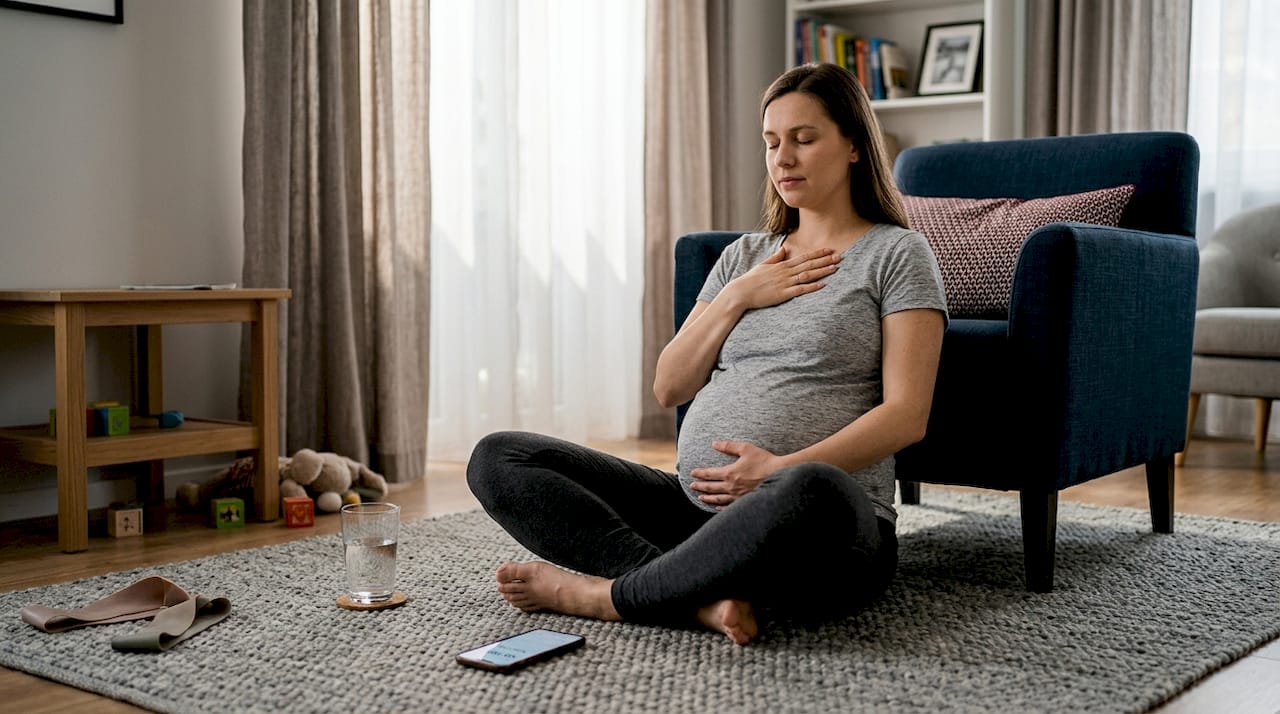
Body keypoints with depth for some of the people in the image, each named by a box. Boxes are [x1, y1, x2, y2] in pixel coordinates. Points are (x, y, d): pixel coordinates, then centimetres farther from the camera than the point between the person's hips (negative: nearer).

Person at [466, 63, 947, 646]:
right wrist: (738, 297, 2)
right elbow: (669, 388, 15)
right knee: (497, 458, -7)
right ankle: (701, 597, -26)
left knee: (811, 492, -44)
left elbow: (906, 414, -7)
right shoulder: (746, 255, 22)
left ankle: (604, 594, -21)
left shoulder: (896, 254, 5)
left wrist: (783, 471, -19)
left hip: (823, 534, -6)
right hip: (695, 505, 6)